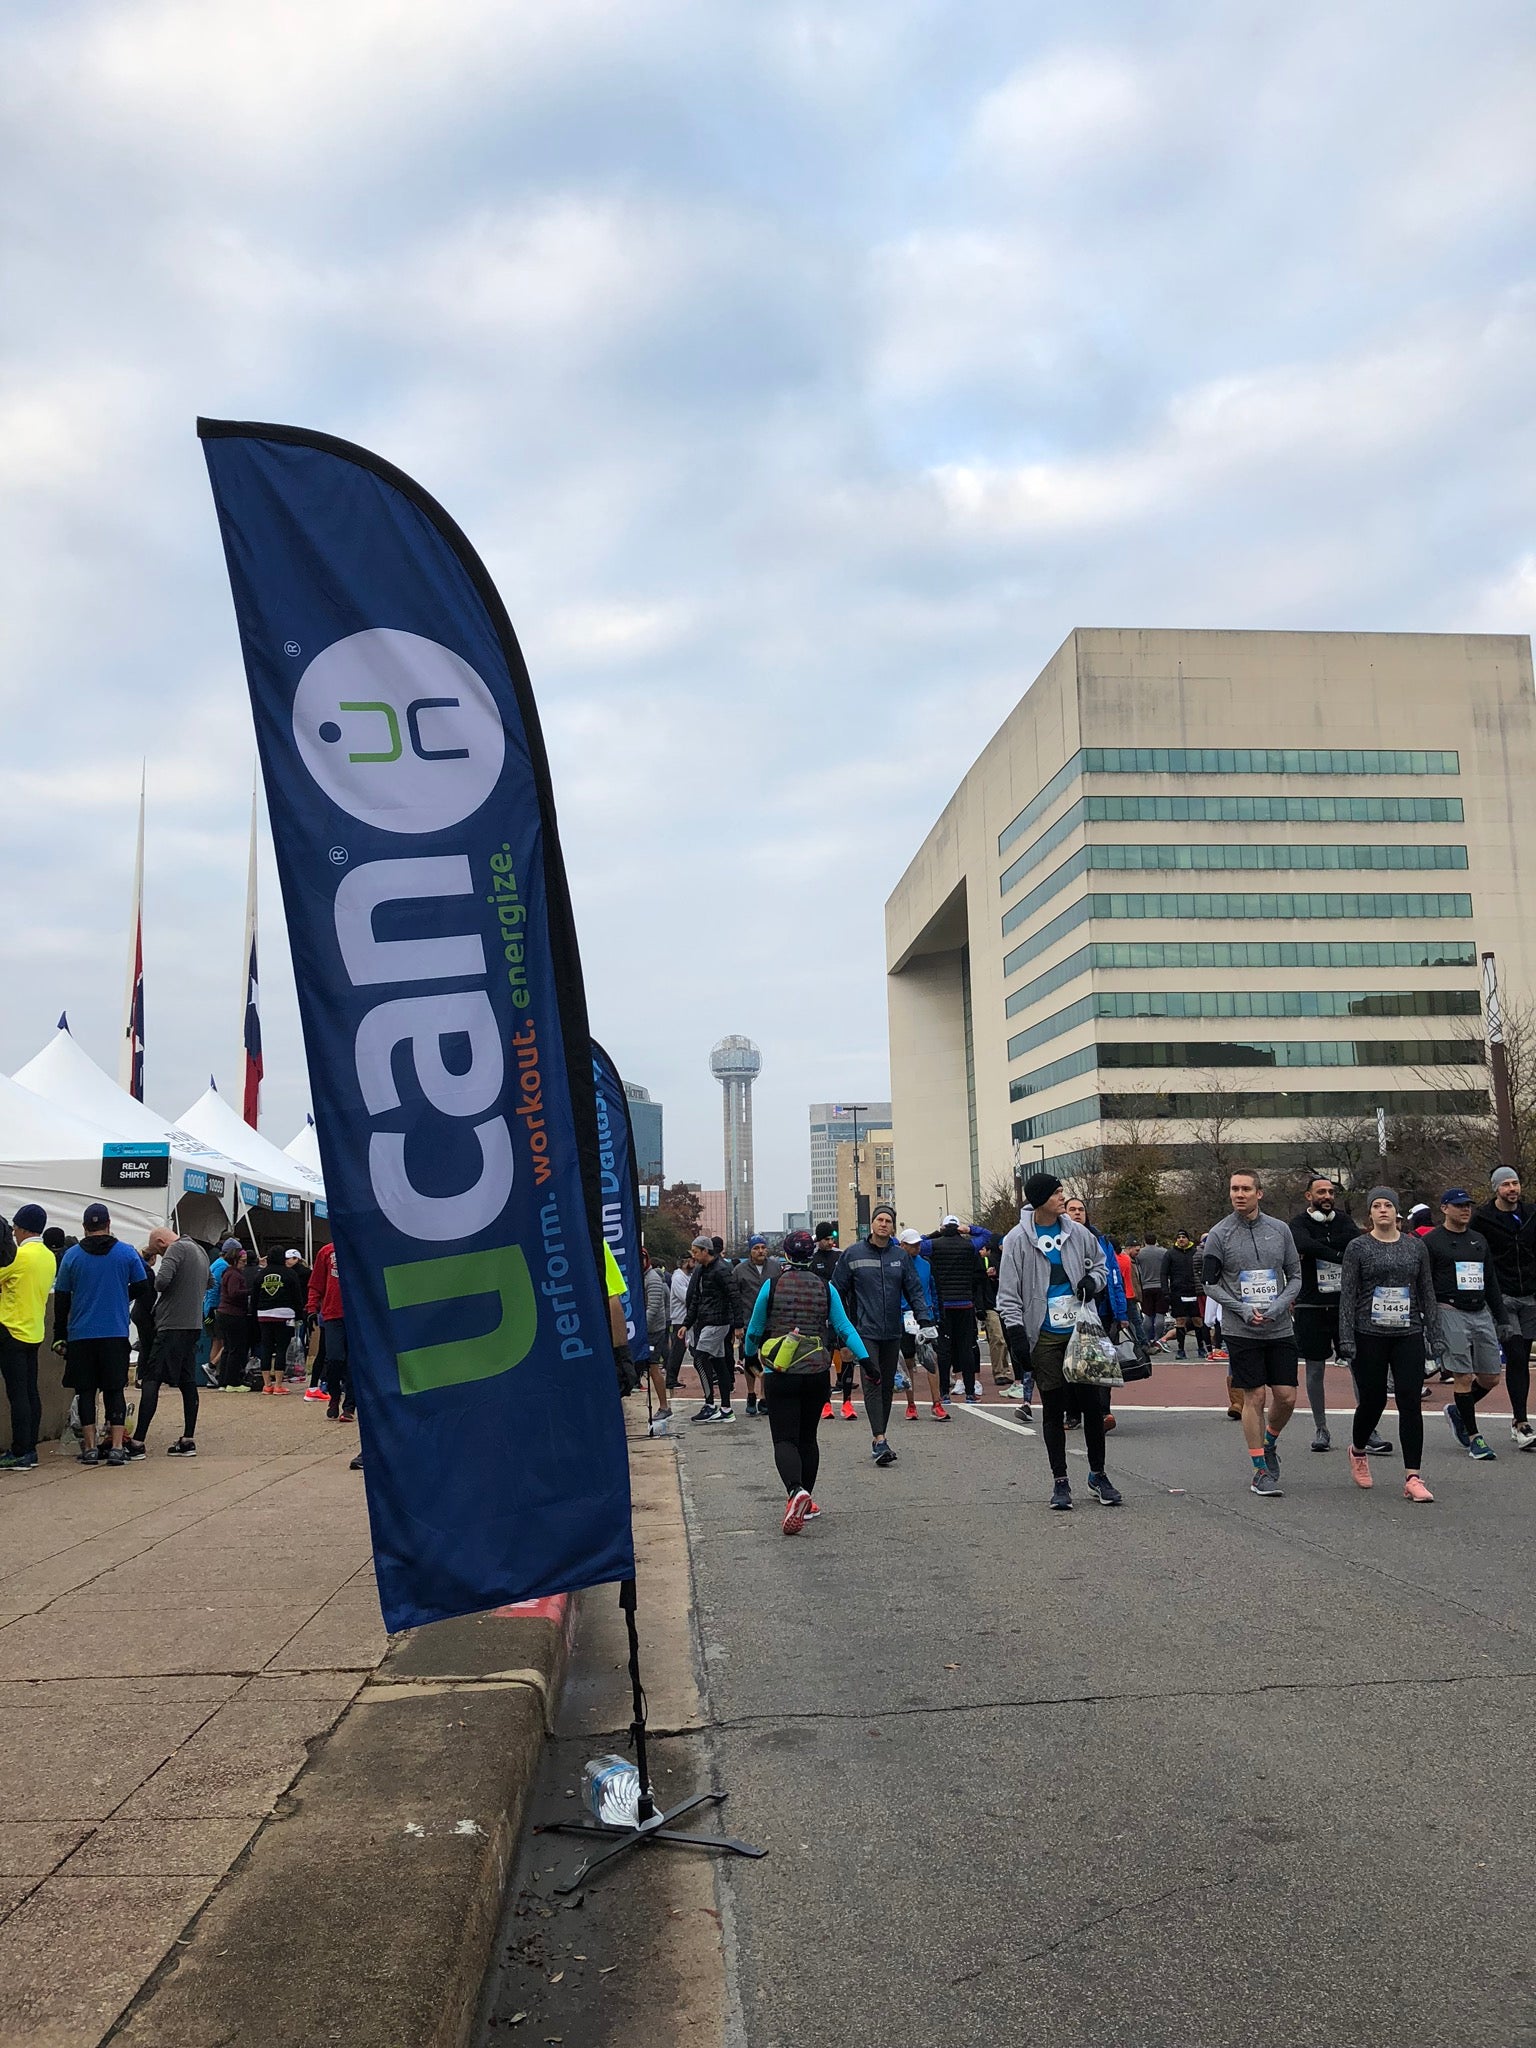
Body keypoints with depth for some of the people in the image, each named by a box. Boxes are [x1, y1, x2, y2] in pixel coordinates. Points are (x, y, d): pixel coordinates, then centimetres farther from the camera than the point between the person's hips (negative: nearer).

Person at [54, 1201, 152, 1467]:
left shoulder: (72, 1255, 0)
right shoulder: (127, 1253, 0)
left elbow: (61, 1298, 3)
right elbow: (143, 1287, 3)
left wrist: (60, 1335, 10)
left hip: (81, 1334, 0)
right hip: (116, 1334, 0)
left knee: (85, 1391, 8)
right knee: (115, 1390, 5)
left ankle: (90, 1448, 8)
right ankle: (117, 1447, 0)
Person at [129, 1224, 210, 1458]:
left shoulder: (176, 1249, -8)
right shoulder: (200, 1250, 19)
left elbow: (162, 1280, -22)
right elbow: (207, 1285, 27)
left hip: (172, 1325, -9)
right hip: (194, 1325, 9)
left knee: (150, 1381, -6)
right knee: (187, 1381, 10)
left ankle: (138, 1442, -8)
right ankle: (188, 1440, 11)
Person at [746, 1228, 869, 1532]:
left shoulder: (772, 1285, -5)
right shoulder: (825, 1288, 0)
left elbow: (754, 1329, 5)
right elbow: (844, 1328, -4)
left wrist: (749, 1354, 23)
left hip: (780, 1375, -3)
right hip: (817, 1373, 3)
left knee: (784, 1439, -2)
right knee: (807, 1437, 17)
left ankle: (796, 1492, -28)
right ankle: (806, 1503, 20)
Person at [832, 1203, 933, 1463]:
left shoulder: (900, 1256, 8)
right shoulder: (853, 1254, -1)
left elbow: (914, 1290, 9)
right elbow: (837, 1292, 2)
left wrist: (923, 1319, -5)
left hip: (892, 1333, 4)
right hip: (865, 1332, -4)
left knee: (887, 1386, 9)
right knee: (872, 1383, -14)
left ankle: (878, 1437, 21)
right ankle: (880, 1441, -19)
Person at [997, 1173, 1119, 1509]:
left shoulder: (1077, 1233, 4)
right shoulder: (1018, 1239, -6)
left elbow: (1101, 1264, 21)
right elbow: (1008, 1295, -5)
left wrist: (1093, 1280, -2)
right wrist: (1017, 1338, -12)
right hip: (1044, 1339, -3)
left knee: (1093, 1403, 6)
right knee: (1053, 1409, 5)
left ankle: (1098, 1475, 21)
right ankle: (1060, 1481, 15)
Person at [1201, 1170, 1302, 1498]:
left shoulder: (1279, 1230, 5)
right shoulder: (1219, 1234, -3)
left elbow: (1295, 1276, 10)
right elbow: (1209, 1283, 1)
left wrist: (1279, 1305, -9)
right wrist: (1243, 1310, -12)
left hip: (1280, 1328, 3)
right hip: (1241, 1331, -3)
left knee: (1287, 1397, 2)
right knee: (1254, 1397, -2)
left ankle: (1269, 1442, 31)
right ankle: (1260, 1469, 10)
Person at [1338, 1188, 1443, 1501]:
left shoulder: (1415, 1246, 8)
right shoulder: (1358, 1247, -1)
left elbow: (1427, 1293, 12)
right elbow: (1348, 1294, -3)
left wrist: (1436, 1335, 7)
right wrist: (1347, 1338, -9)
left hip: (1408, 1334, 2)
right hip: (1370, 1335, -2)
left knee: (1410, 1401, -6)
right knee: (1373, 1400, 6)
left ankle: (1412, 1478, -3)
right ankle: (1357, 1451, 35)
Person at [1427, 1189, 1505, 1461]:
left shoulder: (1479, 1240, 17)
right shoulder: (1432, 1242, -1)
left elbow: (1491, 1283, 20)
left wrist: (1500, 1319, 15)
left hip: (1482, 1313, 6)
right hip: (1452, 1313, -6)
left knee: (1491, 1377, 5)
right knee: (1464, 1376, -6)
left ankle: (1457, 1409, 30)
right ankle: (1473, 1437, 4)